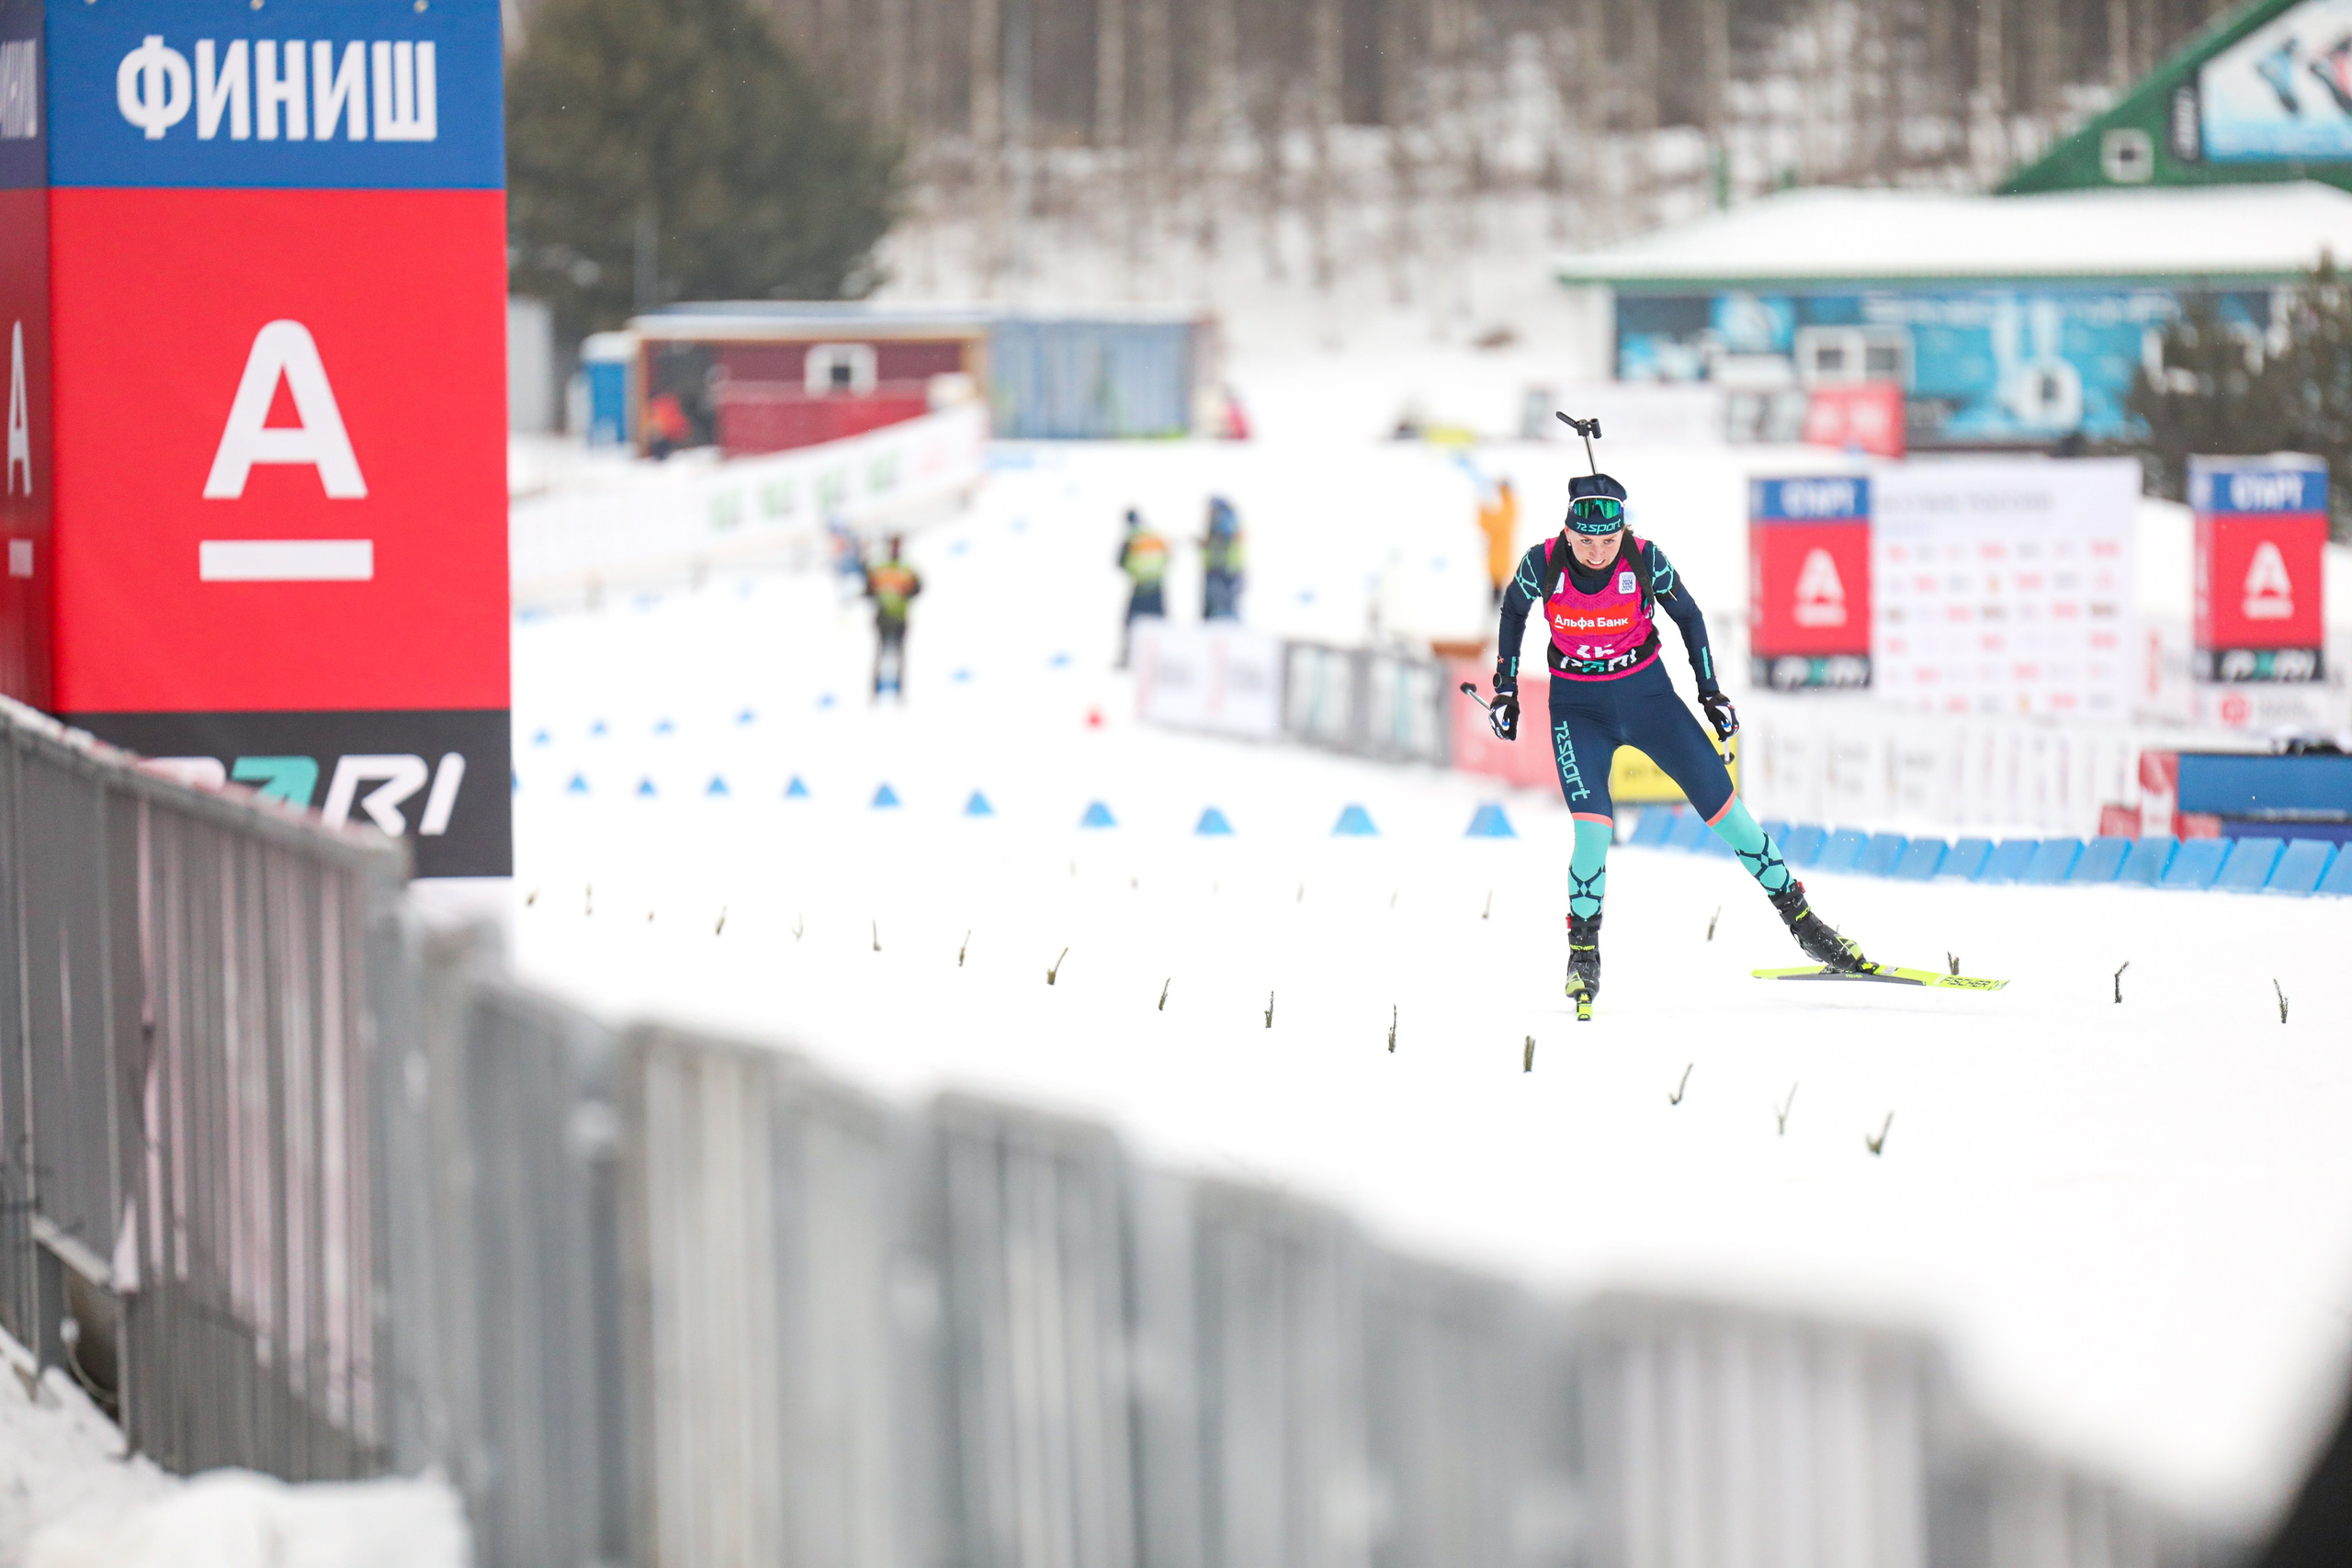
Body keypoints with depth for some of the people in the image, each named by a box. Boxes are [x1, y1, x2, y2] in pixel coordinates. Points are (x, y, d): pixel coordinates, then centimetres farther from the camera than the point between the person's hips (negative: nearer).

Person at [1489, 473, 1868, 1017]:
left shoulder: (1645, 561, -18)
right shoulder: (1544, 564, -17)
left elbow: (1688, 615, 0)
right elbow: (1514, 609, 4)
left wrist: (1711, 691, 2)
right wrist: (1505, 686, 5)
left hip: (1648, 695, 1)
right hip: (1579, 710, -1)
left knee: (1724, 809, 0)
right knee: (1593, 830, -18)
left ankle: (1800, 918, 11)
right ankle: (1583, 955, -1)